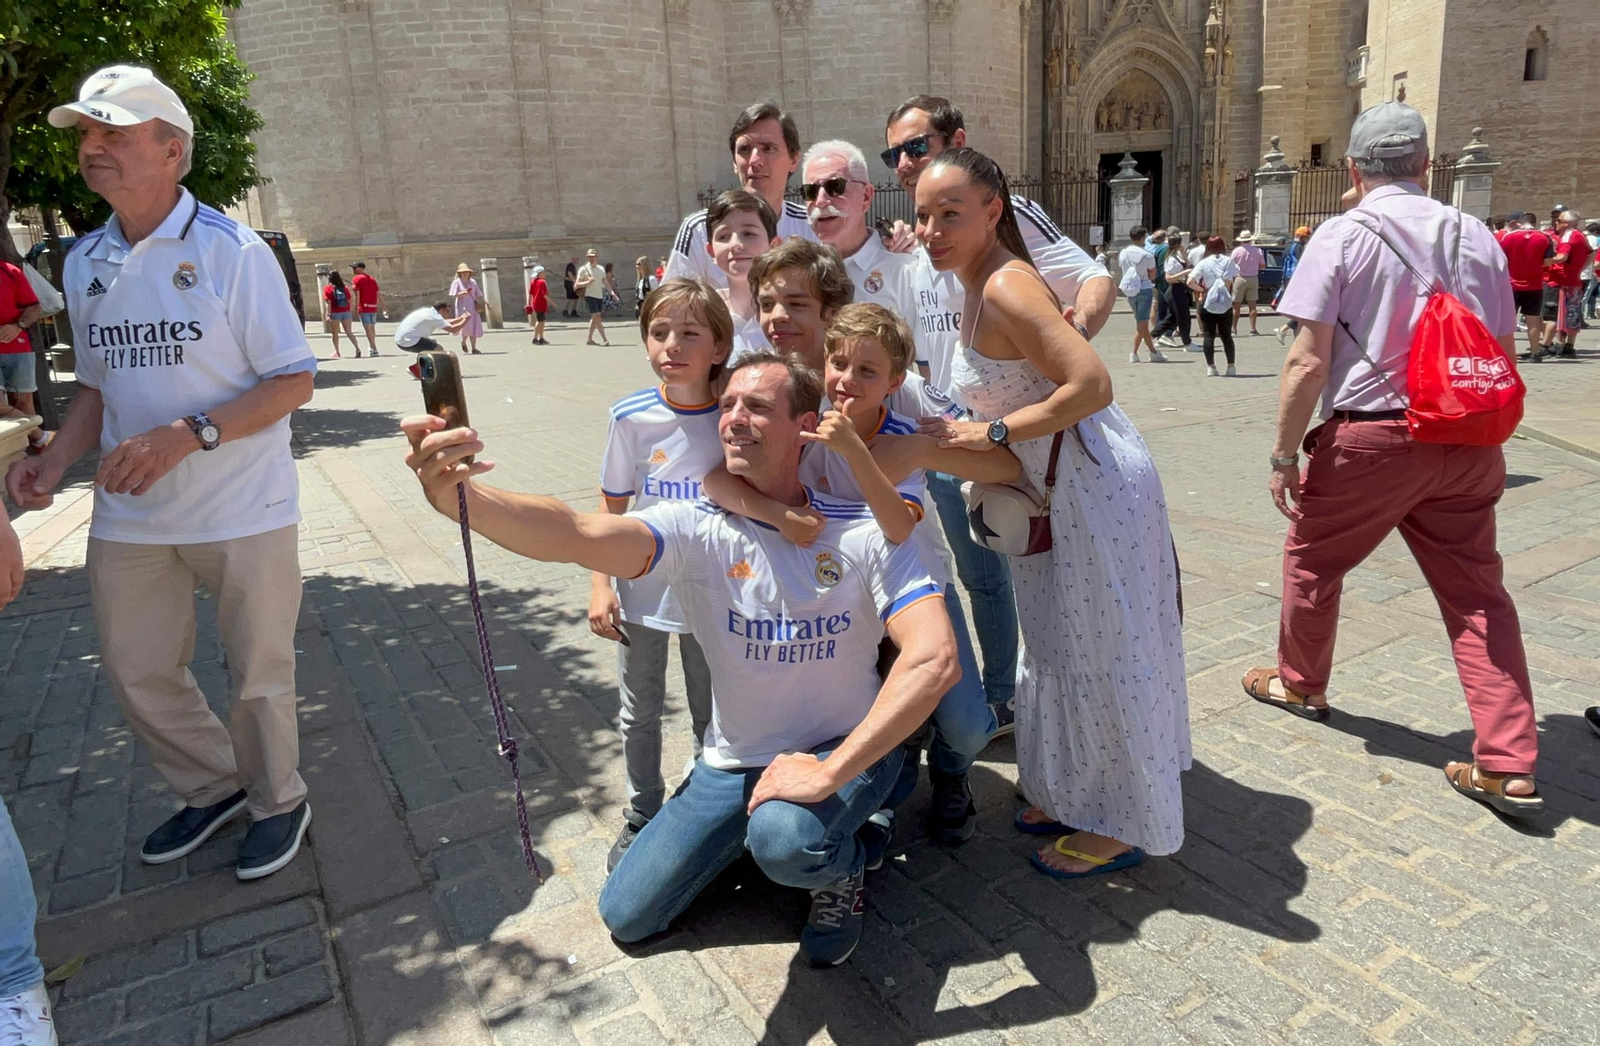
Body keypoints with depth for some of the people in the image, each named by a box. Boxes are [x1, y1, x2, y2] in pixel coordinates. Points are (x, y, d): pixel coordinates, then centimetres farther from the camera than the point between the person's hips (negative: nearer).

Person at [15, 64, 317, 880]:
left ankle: (277, 802, 31)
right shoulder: (84, 262, 8)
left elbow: (293, 382, -13)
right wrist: (55, 461, -1)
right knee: (135, 672, 15)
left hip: (243, 511, -6)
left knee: (257, 671, 8)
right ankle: (213, 786, 38)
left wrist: (186, 435, -24)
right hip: (129, 515, 6)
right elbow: (98, 384, 16)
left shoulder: (231, 251, -11)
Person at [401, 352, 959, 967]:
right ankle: (753, 831, 29)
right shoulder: (698, 530, -15)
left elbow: (934, 659, -28)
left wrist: (831, 772, -32)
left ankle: (840, 867, 1)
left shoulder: (864, 534, -18)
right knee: (627, 916, 8)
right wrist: (458, 495, -53)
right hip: (733, 760, 3)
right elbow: (580, 535, -35)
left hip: (845, 750, -3)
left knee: (786, 842, -36)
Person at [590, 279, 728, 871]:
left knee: (711, 715, 16)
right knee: (639, 714, 15)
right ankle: (641, 817, 36)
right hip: (641, 592, 1)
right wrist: (600, 585, -6)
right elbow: (612, 511, -1)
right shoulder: (631, 417, -11)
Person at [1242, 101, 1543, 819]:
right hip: (1467, 441, 5)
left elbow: (1309, 362, -14)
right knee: (1477, 591, 9)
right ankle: (1509, 768, 8)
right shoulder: (1476, 238, 8)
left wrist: (1285, 454, -7)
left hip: (1369, 436, -5)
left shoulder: (1342, 236, -7)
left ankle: (1300, 684, 38)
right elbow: (1502, 355, 12)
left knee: (1311, 561, 17)